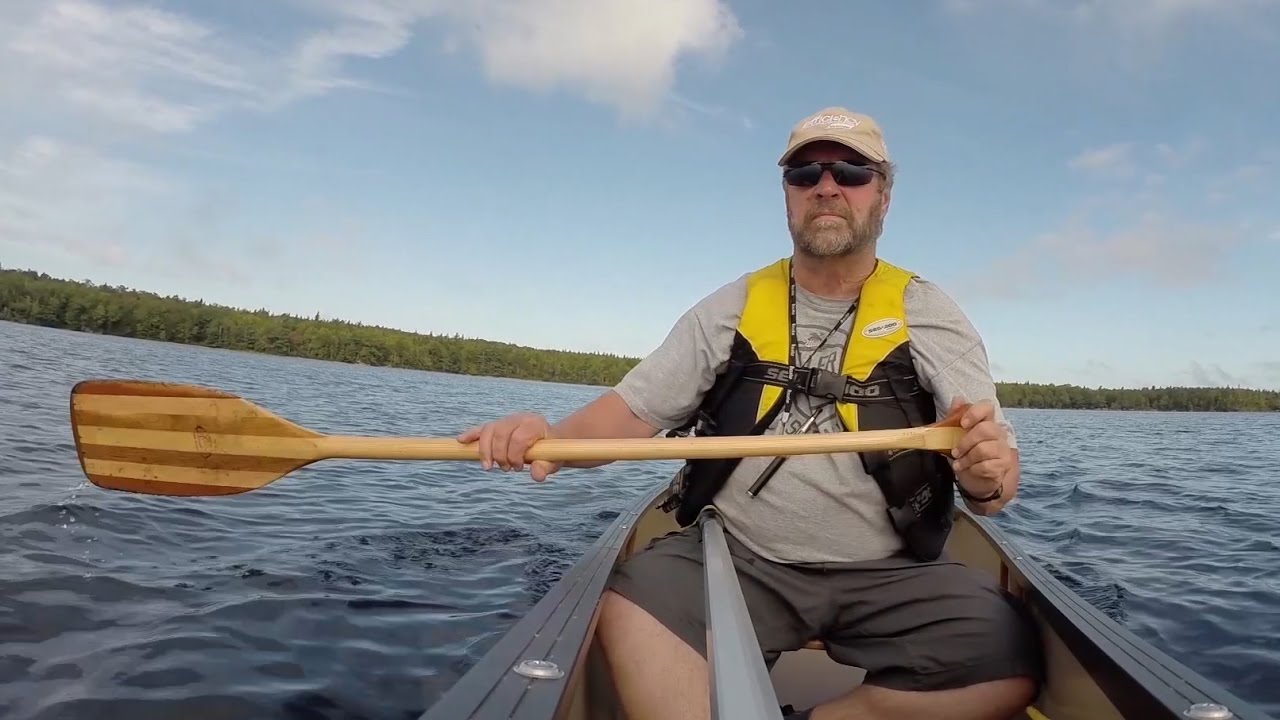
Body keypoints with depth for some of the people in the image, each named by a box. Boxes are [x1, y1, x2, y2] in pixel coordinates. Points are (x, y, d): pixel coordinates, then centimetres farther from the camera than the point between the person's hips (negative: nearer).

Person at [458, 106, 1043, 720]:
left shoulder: (929, 315, 2)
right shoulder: (730, 309, 6)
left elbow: (993, 483, -3)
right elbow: (634, 409, 4)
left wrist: (989, 478, -27)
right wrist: (553, 437, -17)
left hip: (888, 575, 1)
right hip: (739, 560, 0)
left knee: (1009, 665, -23)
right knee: (633, 605, -27)